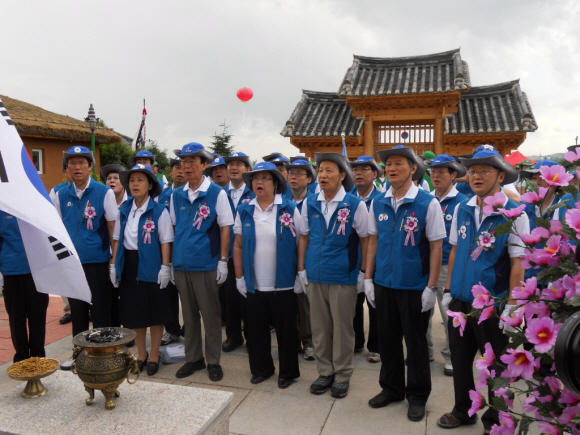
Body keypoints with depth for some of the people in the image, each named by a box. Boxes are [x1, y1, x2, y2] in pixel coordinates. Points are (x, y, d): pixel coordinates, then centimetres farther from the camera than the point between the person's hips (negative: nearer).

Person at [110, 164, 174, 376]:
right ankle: (141, 354, 31)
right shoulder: (124, 210, 7)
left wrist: (165, 267, -14)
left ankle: (154, 355, 23)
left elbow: (165, 241, -9)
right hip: (129, 265, 5)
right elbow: (117, 239, 11)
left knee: (155, 312, 6)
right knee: (134, 311, 14)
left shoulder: (159, 210, -8)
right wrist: (113, 264, 7)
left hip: (151, 265, -5)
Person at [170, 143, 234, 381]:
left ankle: (213, 361, 20)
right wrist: (172, 259, 11)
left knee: (210, 315, 5)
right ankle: (193, 358, 29)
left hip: (206, 265, -4)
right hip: (181, 264, 5)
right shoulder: (177, 195, 8)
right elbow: (174, 227, 14)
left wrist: (223, 260, -9)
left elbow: (225, 228, -5)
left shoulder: (217, 193, -5)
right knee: (189, 314, 14)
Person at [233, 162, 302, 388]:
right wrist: (239, 277, 5)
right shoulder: (244, 210, 5)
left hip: (284, 284, -3)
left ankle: (288, 372, 27)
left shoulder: (290, 209, -3)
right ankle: (261, 369, 33)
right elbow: (238, 246, 8)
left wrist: (300, 276, -6)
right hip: (254, 285, 3)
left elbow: (302, 243, -3)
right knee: (255, 330, 13)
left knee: (286, 331, 9)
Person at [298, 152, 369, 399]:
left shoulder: (355, 205, -6)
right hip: (315, 276, 4)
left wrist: (365, 274, -3)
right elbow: (304, 237, 12)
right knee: (319, 327, 12)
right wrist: (301, 269, 8)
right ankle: (325, 372, 29)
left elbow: (365, 240, -1)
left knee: (342, 328, 7)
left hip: (343, 277, -3)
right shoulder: (309, 204, 5)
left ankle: (342, 375, 24)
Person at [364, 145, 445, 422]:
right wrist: (368, 278, 6)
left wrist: (431, 287, -10)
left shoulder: (428, 203, -9)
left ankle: (417, 396, 29)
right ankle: (391, 388, 35)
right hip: (384, 284, 4)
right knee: (388, 339, 16)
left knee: (416, 342, 10)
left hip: (414, 286, -4)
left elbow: (436, 246, -8)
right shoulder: (378, 204, 3)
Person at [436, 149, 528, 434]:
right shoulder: (462, 210, 4)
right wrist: (449, 290, 10)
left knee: (496, 366, 12)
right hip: (461, 299, 5)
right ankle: (463, 411, 37)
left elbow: (518, 262, -12)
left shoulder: (514, 214, -11)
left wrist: (511, 305, -15)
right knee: (459, 359, 16)